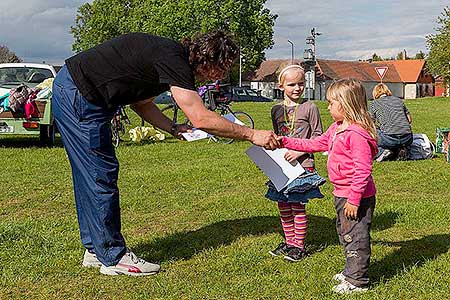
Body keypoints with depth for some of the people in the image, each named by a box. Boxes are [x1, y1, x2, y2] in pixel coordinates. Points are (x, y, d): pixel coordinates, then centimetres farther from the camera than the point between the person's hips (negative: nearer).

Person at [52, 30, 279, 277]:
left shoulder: (173, 56, 8)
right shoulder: (173, 60, -21)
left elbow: (141, 102, 16)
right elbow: (201, 119, -28)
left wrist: (173, 129, 4)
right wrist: (252, 135, -20)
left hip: (72, 92, 10)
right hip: (77, 96, -10)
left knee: (92, 177, 14)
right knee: (101, 174, -5)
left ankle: (96, 250, 24)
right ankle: (114, 258, 5)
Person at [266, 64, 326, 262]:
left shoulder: (309, 108, -7)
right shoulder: (276, 109, 8)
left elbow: (318, 136, -5)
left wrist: (300, 151, -16)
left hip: (302, 165, -5)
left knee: (298, 206, 0)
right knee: (283, 205, 11)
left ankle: (299, 245, 13)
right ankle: (289, 241, 27)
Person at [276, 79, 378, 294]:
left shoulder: (357, 134, -23)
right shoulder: (336, 129, 9)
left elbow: (362, 169, -26)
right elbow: (314, 144, 19)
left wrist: (354, 199, -26)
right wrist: (285, 142, 14)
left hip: (357, 197, -10)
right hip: (342, 194, 10)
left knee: (355, 236, 1)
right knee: (346, 235, 22)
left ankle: (357, 280, 13)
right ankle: (351, 271, 37)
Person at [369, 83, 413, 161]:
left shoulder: (373, 104, 11)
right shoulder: (398, 100, 20)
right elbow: (409, 120, 22)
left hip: (389, 139, -4)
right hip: (407, 139, 4)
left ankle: (382, 151, -2)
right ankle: (399, 149, 9)